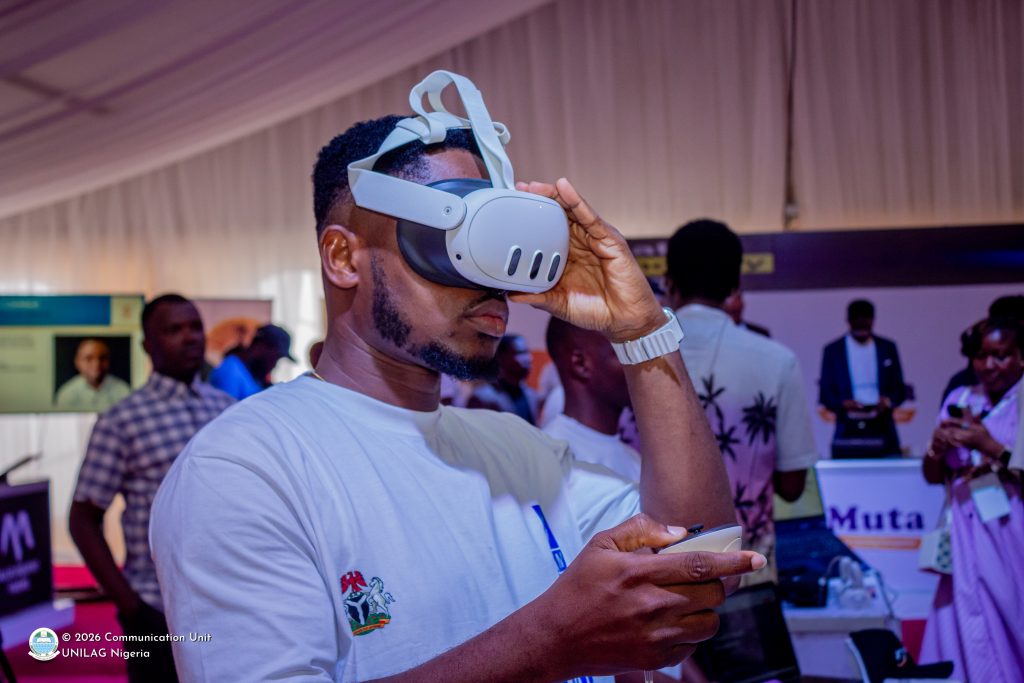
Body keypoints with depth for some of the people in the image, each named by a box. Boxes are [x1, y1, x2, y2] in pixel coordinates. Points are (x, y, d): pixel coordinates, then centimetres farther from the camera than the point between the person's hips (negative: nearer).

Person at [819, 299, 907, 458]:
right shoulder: (833, 350, 5)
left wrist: (888, 400, -11)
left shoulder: (888, 348, 11)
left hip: (882, 432, 2)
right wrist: (843, 403, -17)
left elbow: (900, 389, 11)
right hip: (848, 433, -1)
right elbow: (825, 394, 4)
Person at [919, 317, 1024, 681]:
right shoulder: (959, 400, 10)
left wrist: (989, 445, -19)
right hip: (968, 540, 4)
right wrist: (937, 447, -7)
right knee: (968, 641, 2)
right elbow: (933, 476, 12)